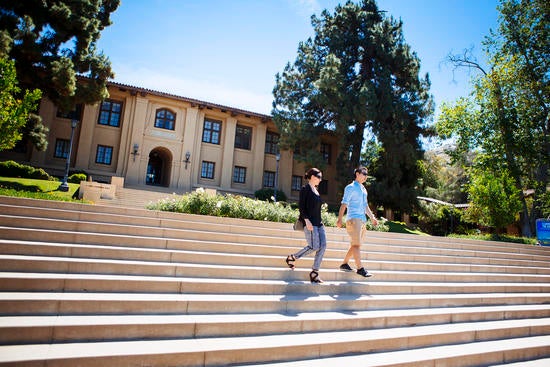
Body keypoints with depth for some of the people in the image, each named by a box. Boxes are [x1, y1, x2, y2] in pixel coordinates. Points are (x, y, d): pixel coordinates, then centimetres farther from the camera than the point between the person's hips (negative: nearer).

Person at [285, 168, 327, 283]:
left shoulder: (315, 190, 20)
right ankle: (291, 258, 6)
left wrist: (320, 222, 19)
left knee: (323, 246, -3)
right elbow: (301, 206, -11)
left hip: (318, 223, 8)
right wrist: (307, 220, -20)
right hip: (309, 222, -8)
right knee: (314, 246, -13)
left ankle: (314, 273, 1)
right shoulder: (305, 189, -3)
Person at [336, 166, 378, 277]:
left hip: (362, 220, 9)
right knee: (356, 244, -11)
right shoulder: (350, 187, -3)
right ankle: (360, 268, -10)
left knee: (355, 245, 9)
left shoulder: (363, 189, 22)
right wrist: (340, 219, -18)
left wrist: (372, 217, 21)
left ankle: (344, 264, 18)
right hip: (353, 219, -8)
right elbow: (344, 204, -10)